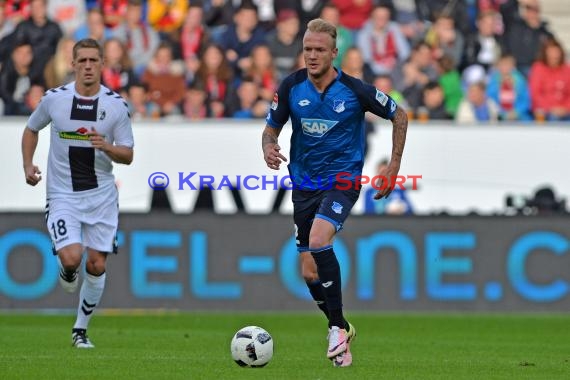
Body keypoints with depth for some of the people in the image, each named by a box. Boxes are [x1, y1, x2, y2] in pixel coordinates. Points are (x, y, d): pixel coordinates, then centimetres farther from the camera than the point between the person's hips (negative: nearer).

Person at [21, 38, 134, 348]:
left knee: (96, 266, 3)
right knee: (71, 258, -21)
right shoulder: (54, 99, -5)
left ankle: (81, 329, 22)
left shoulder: (116, 104, -5)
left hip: (101, 195, 1)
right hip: (63, 196, -1)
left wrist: (106, 146, -22)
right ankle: (67, 273, 18)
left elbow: (127, 156, -1)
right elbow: (31, 129, 15)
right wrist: (28, 165, 1)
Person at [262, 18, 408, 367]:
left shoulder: (355, 90, -13)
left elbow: (399, 115, 1)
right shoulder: (292, 87, -6)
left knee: (319, 241, -30)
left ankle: (337, 325, -16)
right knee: (310, 272, 5)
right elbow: (271, 128, 5)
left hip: (342, 180, -4)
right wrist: (269, 149, -19)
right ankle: (341, 330, 29)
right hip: (304, 183, 4)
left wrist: (394, 166, -3)